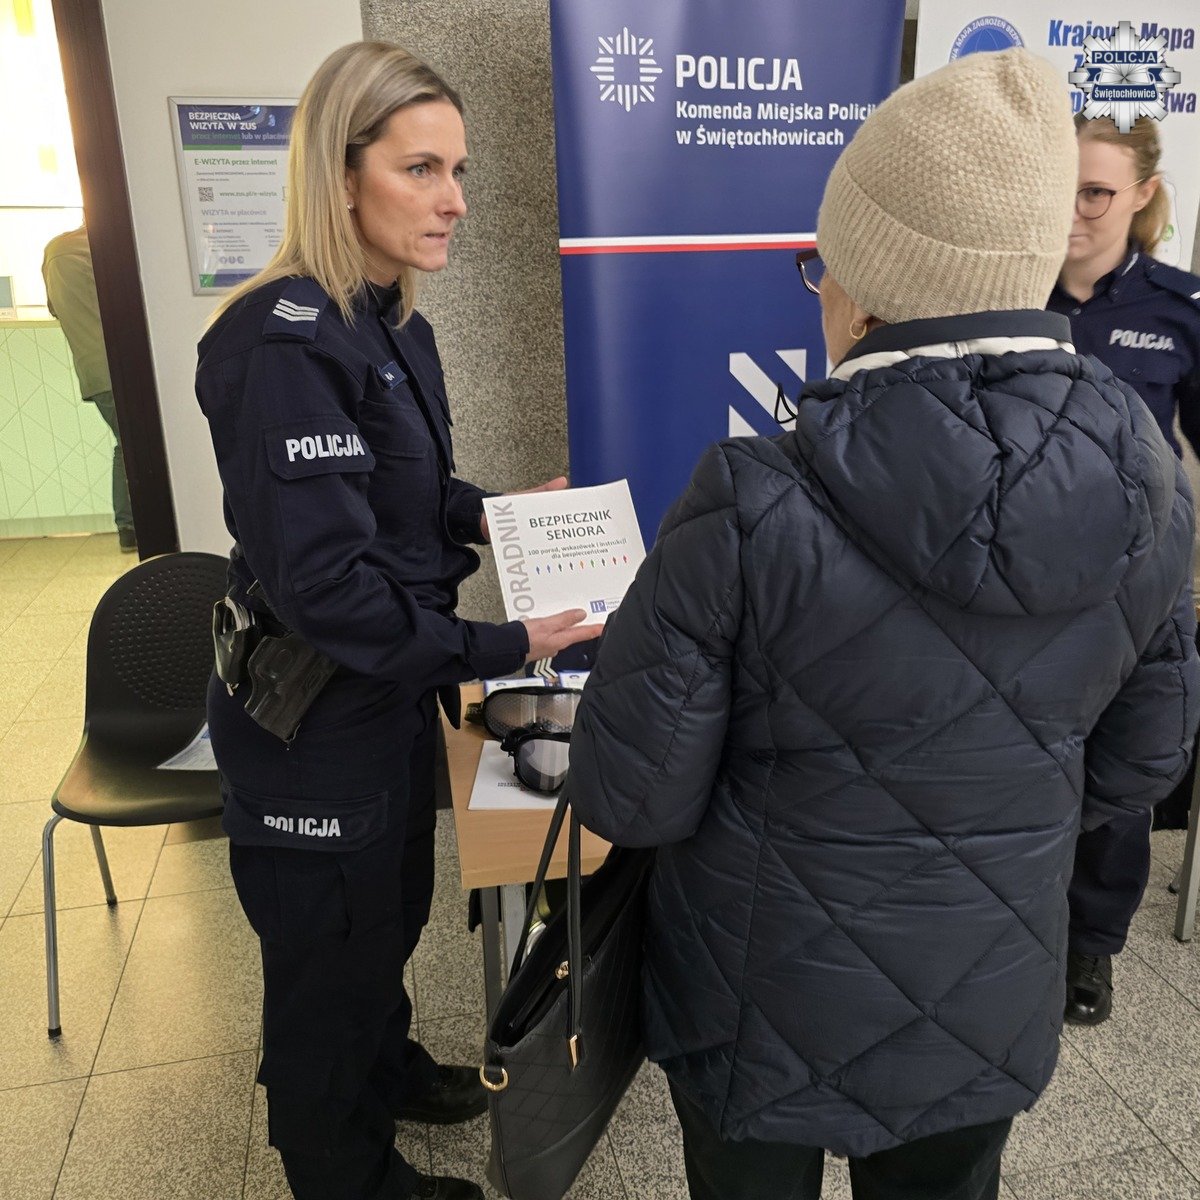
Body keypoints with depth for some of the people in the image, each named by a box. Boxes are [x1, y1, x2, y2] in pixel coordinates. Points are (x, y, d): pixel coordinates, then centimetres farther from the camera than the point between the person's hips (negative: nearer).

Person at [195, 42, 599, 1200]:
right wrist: (502, 648, -24)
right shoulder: (284, 342, -26)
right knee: (330, 951, 14)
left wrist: (497, 514, -2)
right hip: (312, 717, -9)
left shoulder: (393, 322, 3)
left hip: (389, 692, 9)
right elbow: (323, 584, -29)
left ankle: (389, 1068, 57)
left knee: (391, 907, 29)